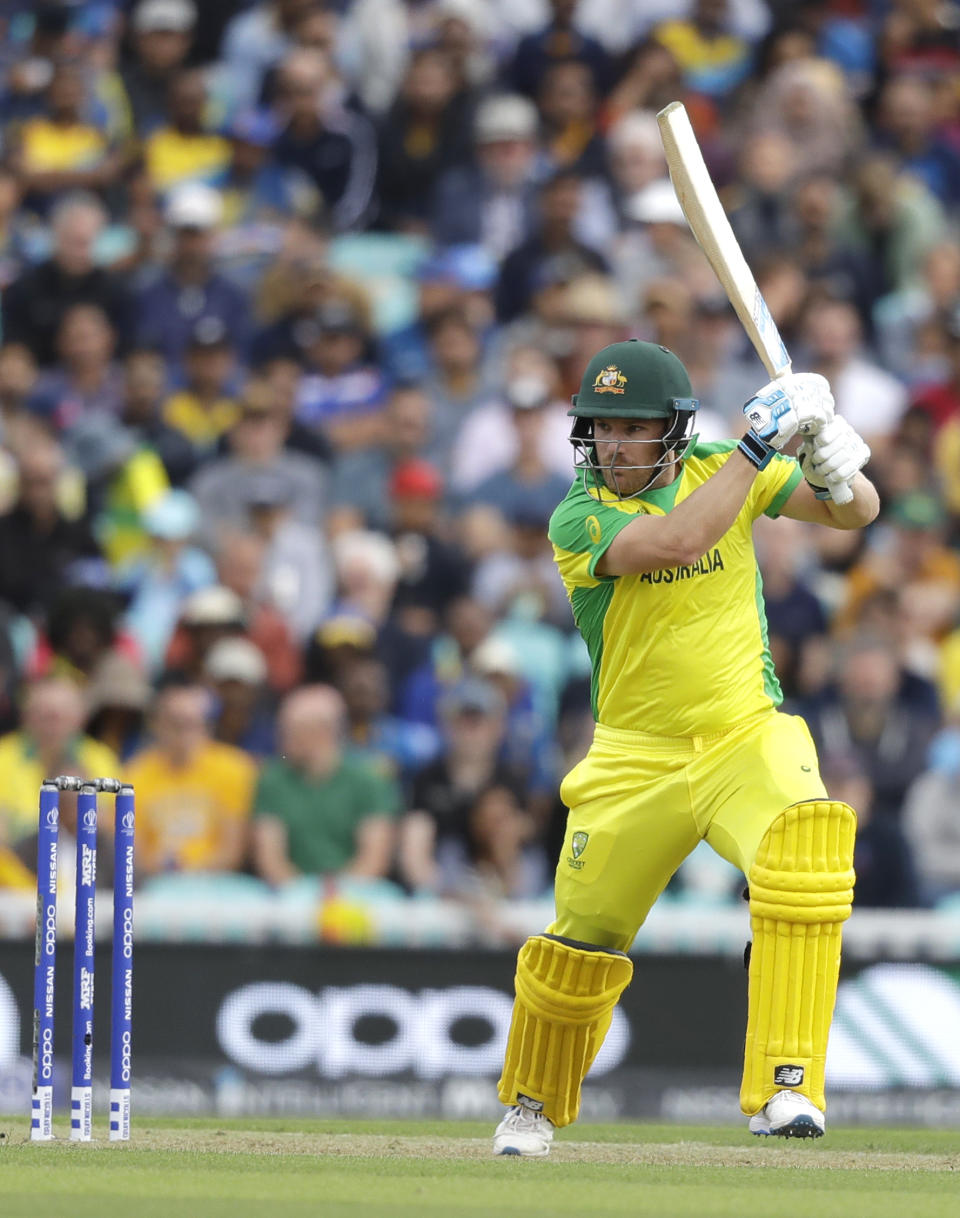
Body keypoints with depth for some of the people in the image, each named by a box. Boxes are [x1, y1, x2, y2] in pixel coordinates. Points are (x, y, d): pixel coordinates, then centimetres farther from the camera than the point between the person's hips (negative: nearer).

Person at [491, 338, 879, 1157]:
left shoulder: (716, 469, -1)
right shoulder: (579, 518, -12)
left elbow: (856, 513, 0)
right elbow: (677, 542, -30)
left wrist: (834, 470, -23)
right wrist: (760, 446, -30)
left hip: (748, 737, 1)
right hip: (636, 760, 0)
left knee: (807, 842, -31)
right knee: (582, 942, 6)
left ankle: (783, 1087, -30)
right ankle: (532, 1103, 37)